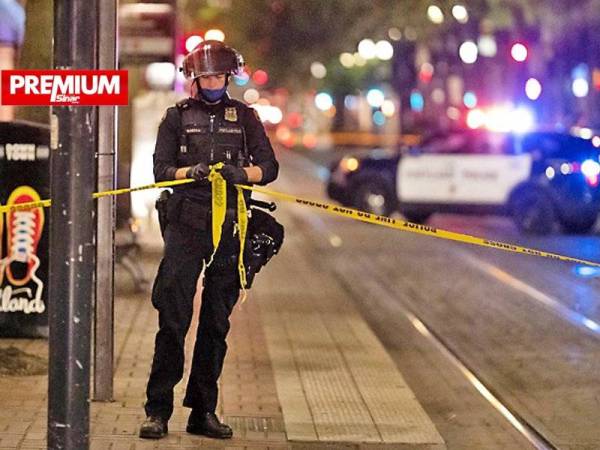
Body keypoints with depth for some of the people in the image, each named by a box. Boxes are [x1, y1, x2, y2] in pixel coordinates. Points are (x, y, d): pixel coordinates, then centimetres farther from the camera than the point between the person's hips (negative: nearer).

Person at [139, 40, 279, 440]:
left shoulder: (244, 116, 14)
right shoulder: (178, 116, 11)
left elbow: (269, 167, 7)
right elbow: (161, 168, 3)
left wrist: (242, 173, -15)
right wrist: (191, 172, -18)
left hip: (230, 227, 2)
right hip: (186, 225, -2)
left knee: (217, 322, 5)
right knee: (174, 317, -9)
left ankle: (204, 411, 11)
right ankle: (158, 410, -7)